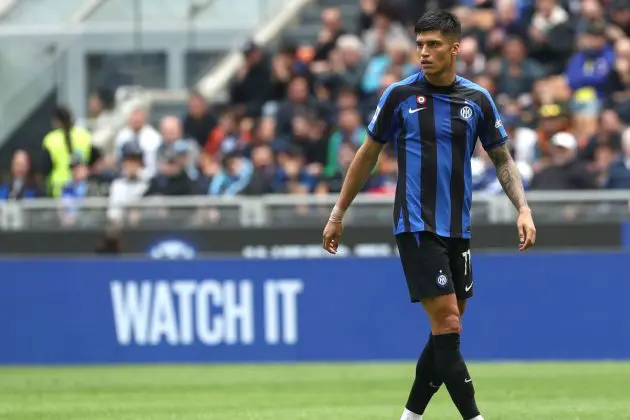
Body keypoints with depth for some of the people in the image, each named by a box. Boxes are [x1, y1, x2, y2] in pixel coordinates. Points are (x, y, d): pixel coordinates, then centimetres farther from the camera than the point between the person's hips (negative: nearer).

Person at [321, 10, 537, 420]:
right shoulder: (400, 95, -3)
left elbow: (503, 159, 13)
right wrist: (338, 213, 9)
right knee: (447, 326, -13)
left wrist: (523, 209, -2)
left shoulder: (478, 99, 4)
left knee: (447, 332, 7)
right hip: (416, 228, -4)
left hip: (458, 230, 4)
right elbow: (369, 154, 8)